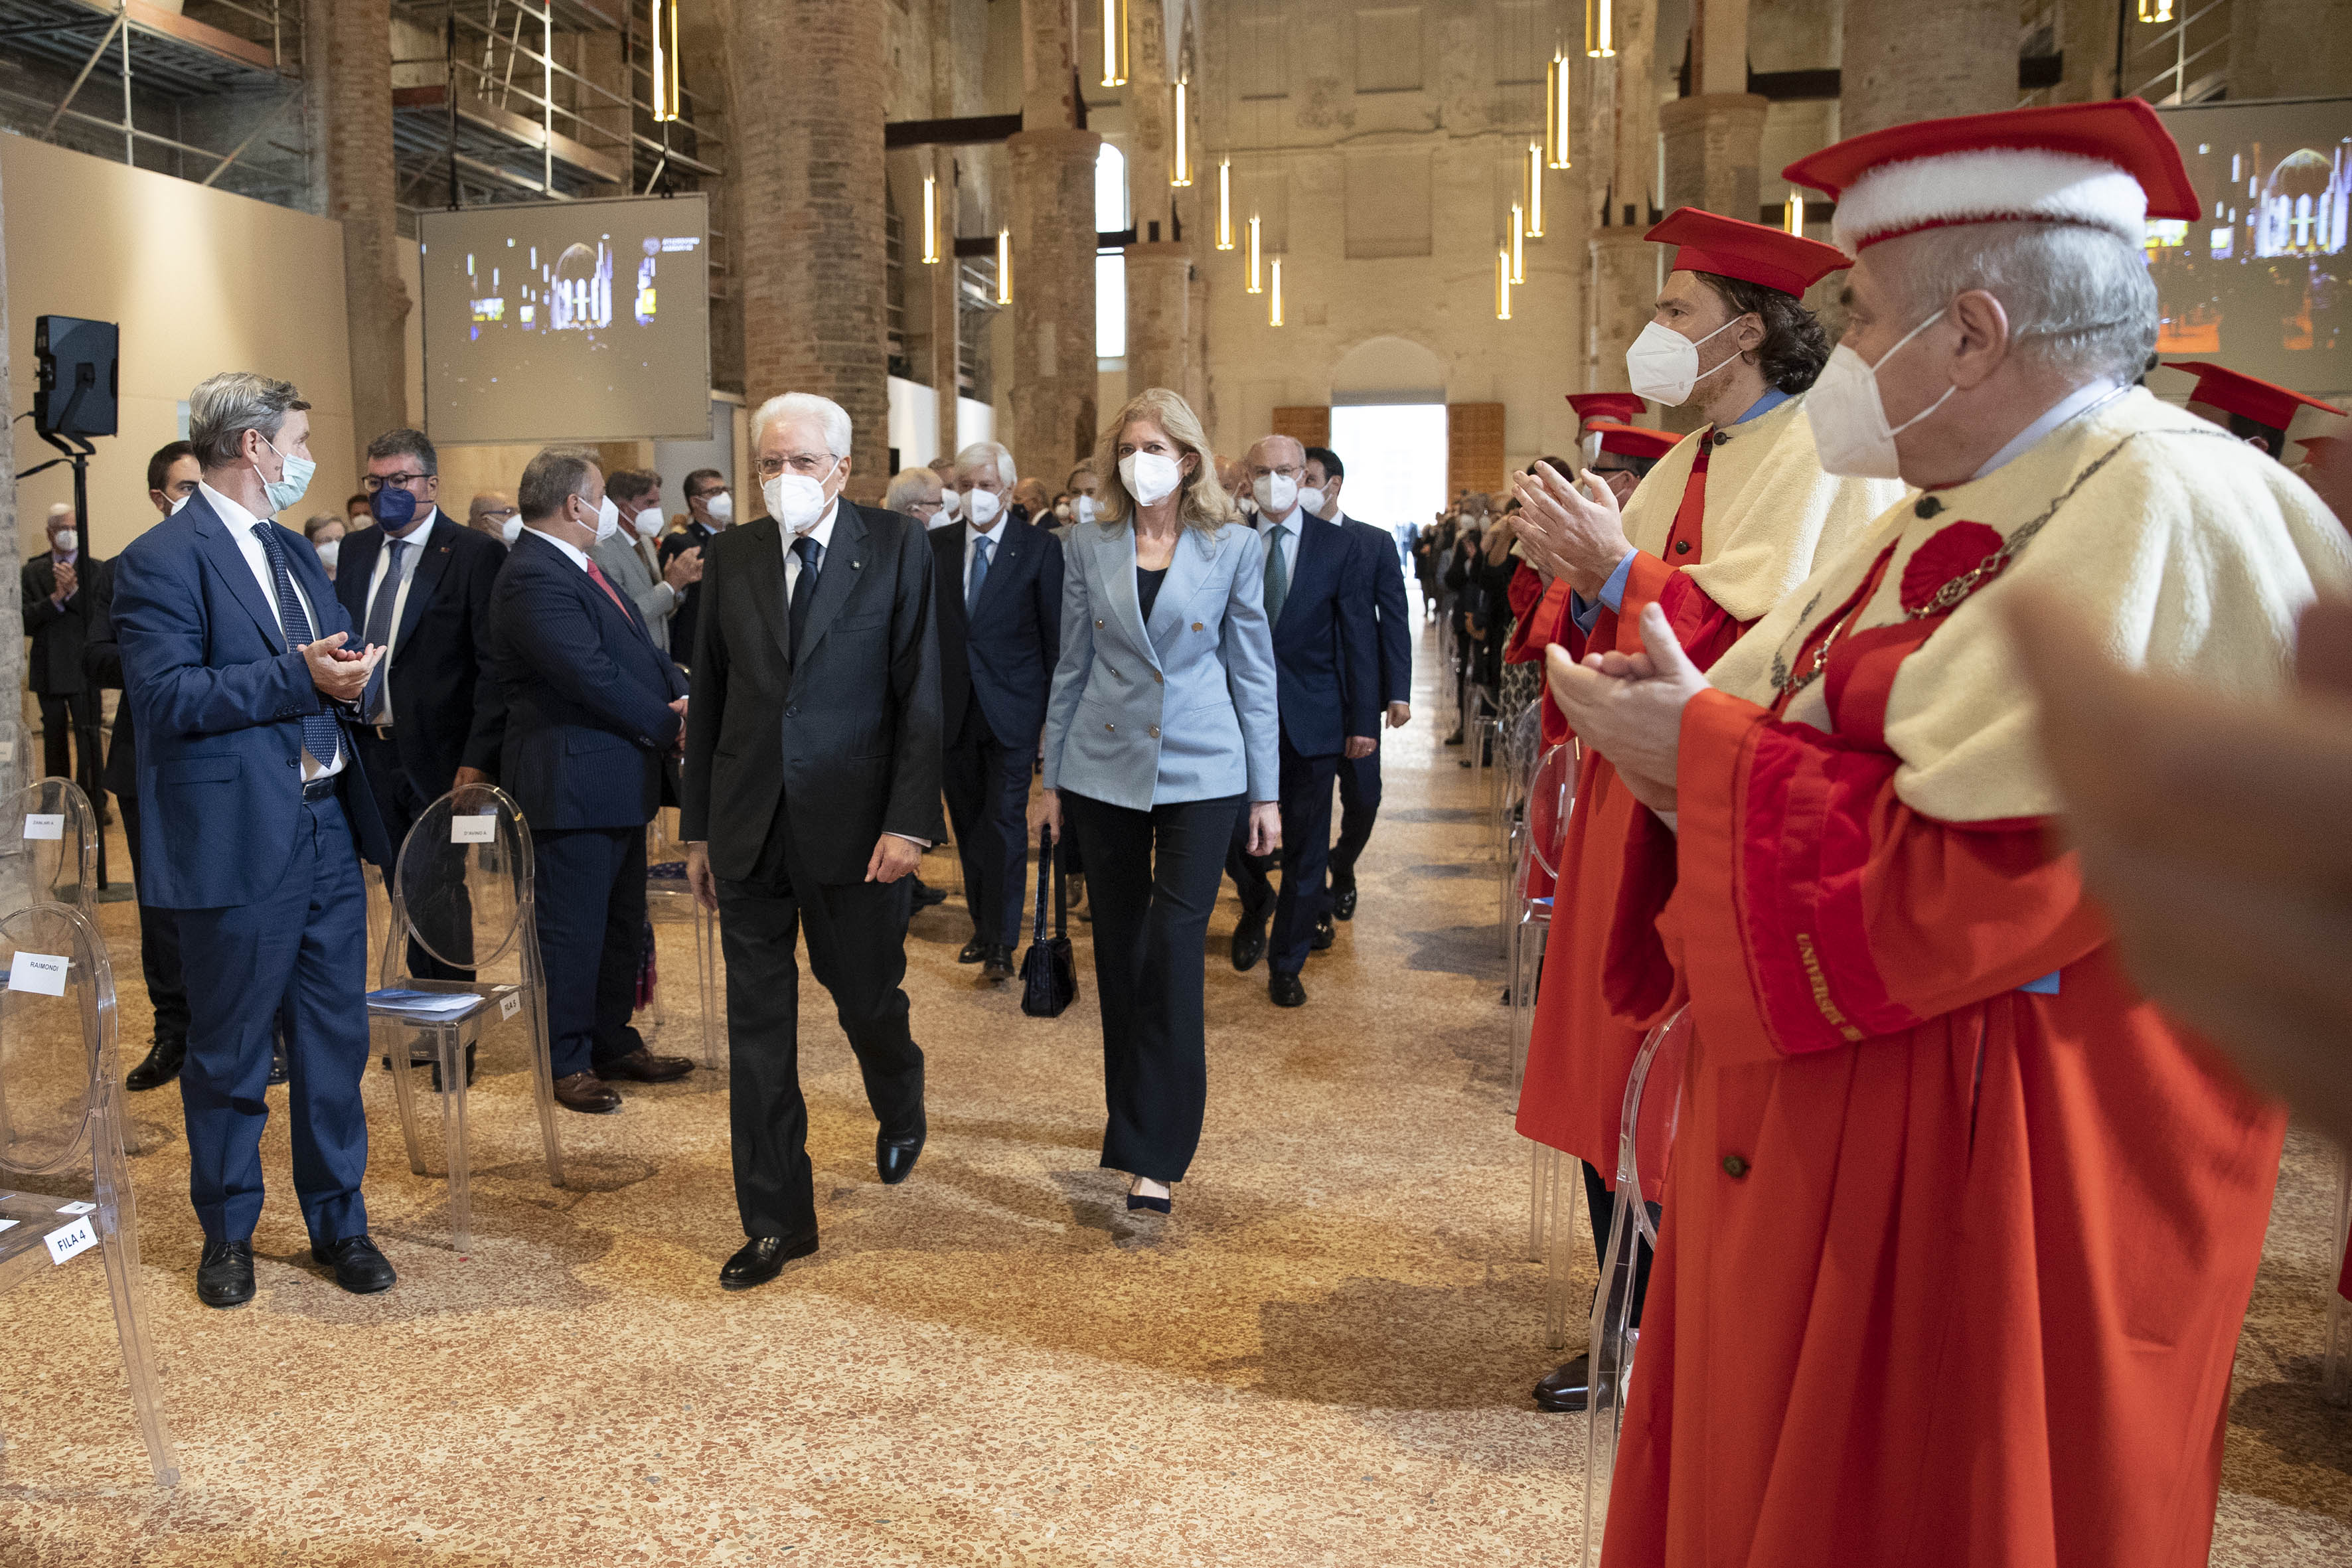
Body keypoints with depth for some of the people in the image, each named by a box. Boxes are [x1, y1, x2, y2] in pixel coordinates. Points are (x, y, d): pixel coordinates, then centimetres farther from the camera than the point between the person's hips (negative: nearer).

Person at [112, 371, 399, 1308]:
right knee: (229, 1054, 7)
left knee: (335, 1040, 12)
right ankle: (227, 1235, 24)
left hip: (327, 831, 7)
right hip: (238, 841, -7)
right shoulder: (162, 561, -9)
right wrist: (299, 678, -23)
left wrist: (348, 676, -3)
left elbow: (339, 664, 20)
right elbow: (165, 697, -18)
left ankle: (338, 1220, 25)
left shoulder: (294, 552, 17)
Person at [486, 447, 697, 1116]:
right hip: (573, 783, -11)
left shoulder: (579, 569, 14)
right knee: (573, 929, 1)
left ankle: (614, 1044, 31)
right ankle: (567, 1062, 14)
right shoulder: (534, 580, -20)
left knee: (621, 924, 19)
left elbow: (641, 650, 14)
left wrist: (682, 694, -5)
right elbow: (595, 677, -25)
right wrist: (669, 725, -15)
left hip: (618, 781, 11)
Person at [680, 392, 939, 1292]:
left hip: (853, 825, -3)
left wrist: (909, 821, -14)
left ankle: (899, 1110, 46)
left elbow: (921, 695, -7)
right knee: (757, 1026, 5)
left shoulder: (896, 548, -3)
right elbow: (709, 697, 10)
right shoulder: (732, 555, 6)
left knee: (866, 997, 11)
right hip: (748, 829, 3)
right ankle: (775, 1219, 17)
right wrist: (698, 828, 10)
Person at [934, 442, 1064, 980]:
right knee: (969, 824, 12)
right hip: (955, 711, 4)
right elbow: (929, 628, 7)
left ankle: (1001, 944, 2)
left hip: (1012, 710, -4)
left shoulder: (1040, 547, -4)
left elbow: (1056, 634, -3)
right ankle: (983, 927, 26)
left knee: (1005, 823, -4)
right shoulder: (938, 547, 6)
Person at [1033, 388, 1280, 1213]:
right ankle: (1132, 1117, 28)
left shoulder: (1234, 548, -1)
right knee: (1119, 948, 11)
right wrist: (1050, 779, 9)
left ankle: (1156, 1153, 0)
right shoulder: (1089, 544, 4)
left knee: (1174, 950, -7)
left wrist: (1267, 792, 0)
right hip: (1104, 767, 3)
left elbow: (1254, 673, 2)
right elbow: (1073, 665, 9)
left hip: (1200, 772, -2)